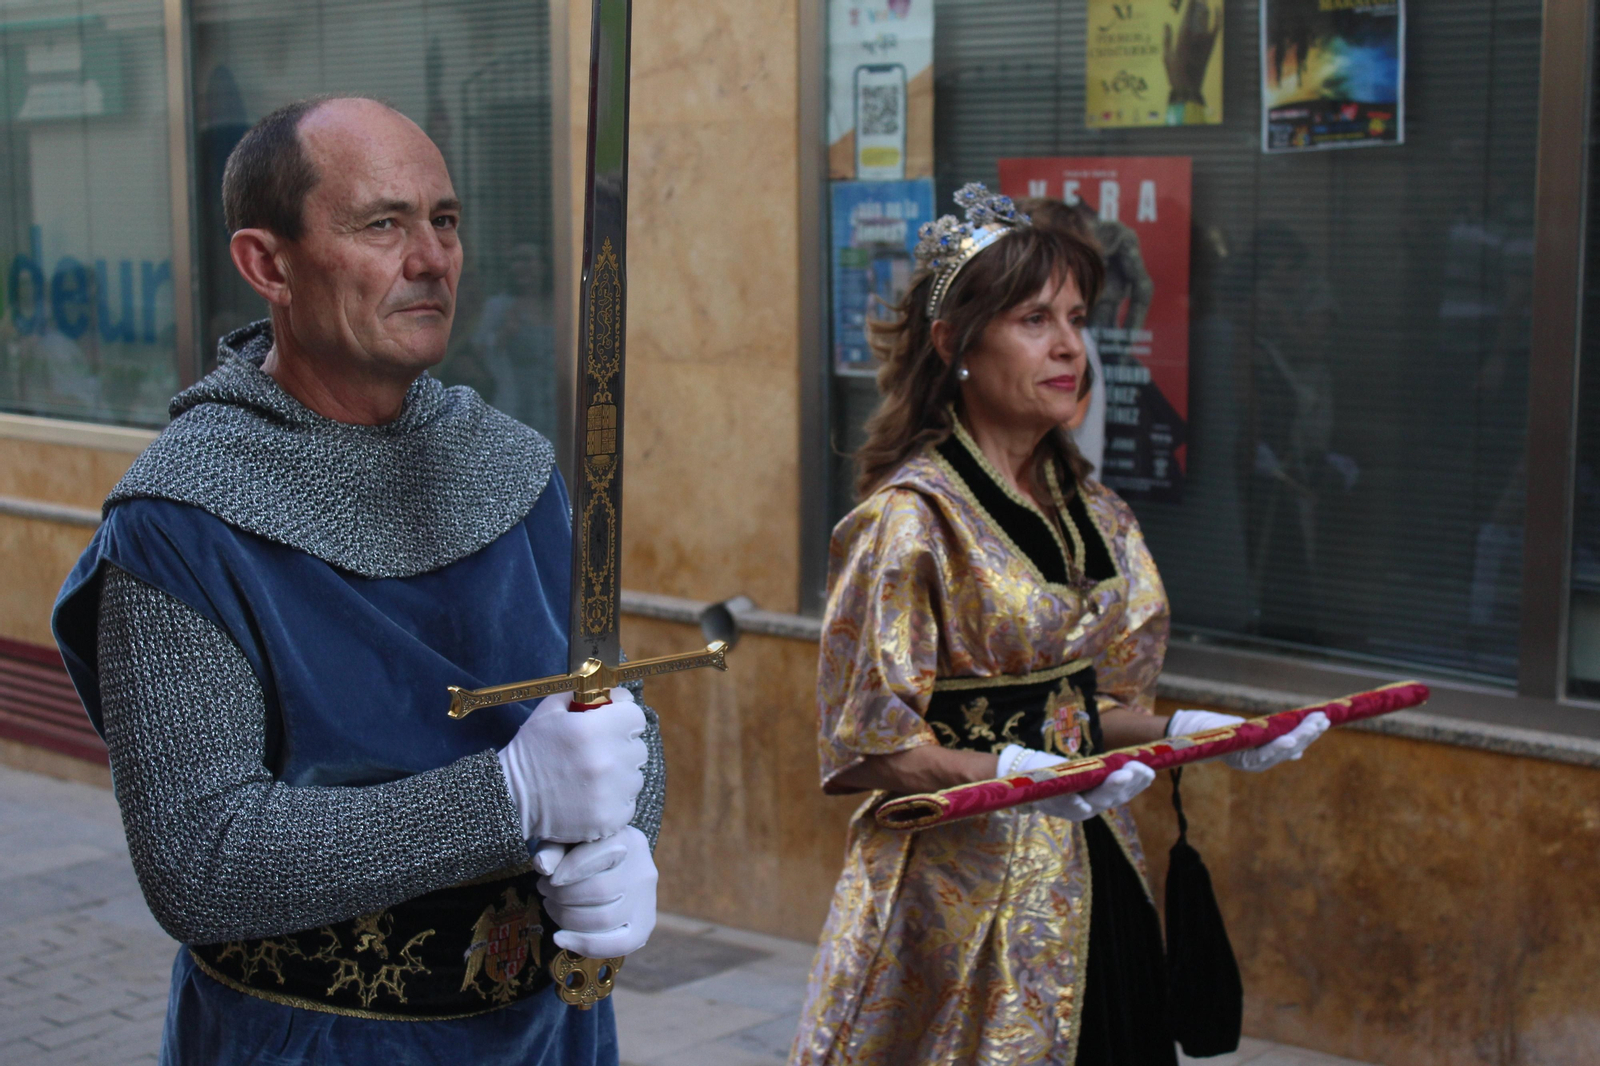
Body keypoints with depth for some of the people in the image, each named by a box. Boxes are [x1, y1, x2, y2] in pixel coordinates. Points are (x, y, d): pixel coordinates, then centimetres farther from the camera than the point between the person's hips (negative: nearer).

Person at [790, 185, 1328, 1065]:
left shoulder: (1090, 514, 9)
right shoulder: (909, 518, -13)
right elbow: (865, 746, -14)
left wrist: (1189, 731, -1)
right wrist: (1014, 775, -28)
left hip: (1090, 880, 7)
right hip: (963, 886, -6)